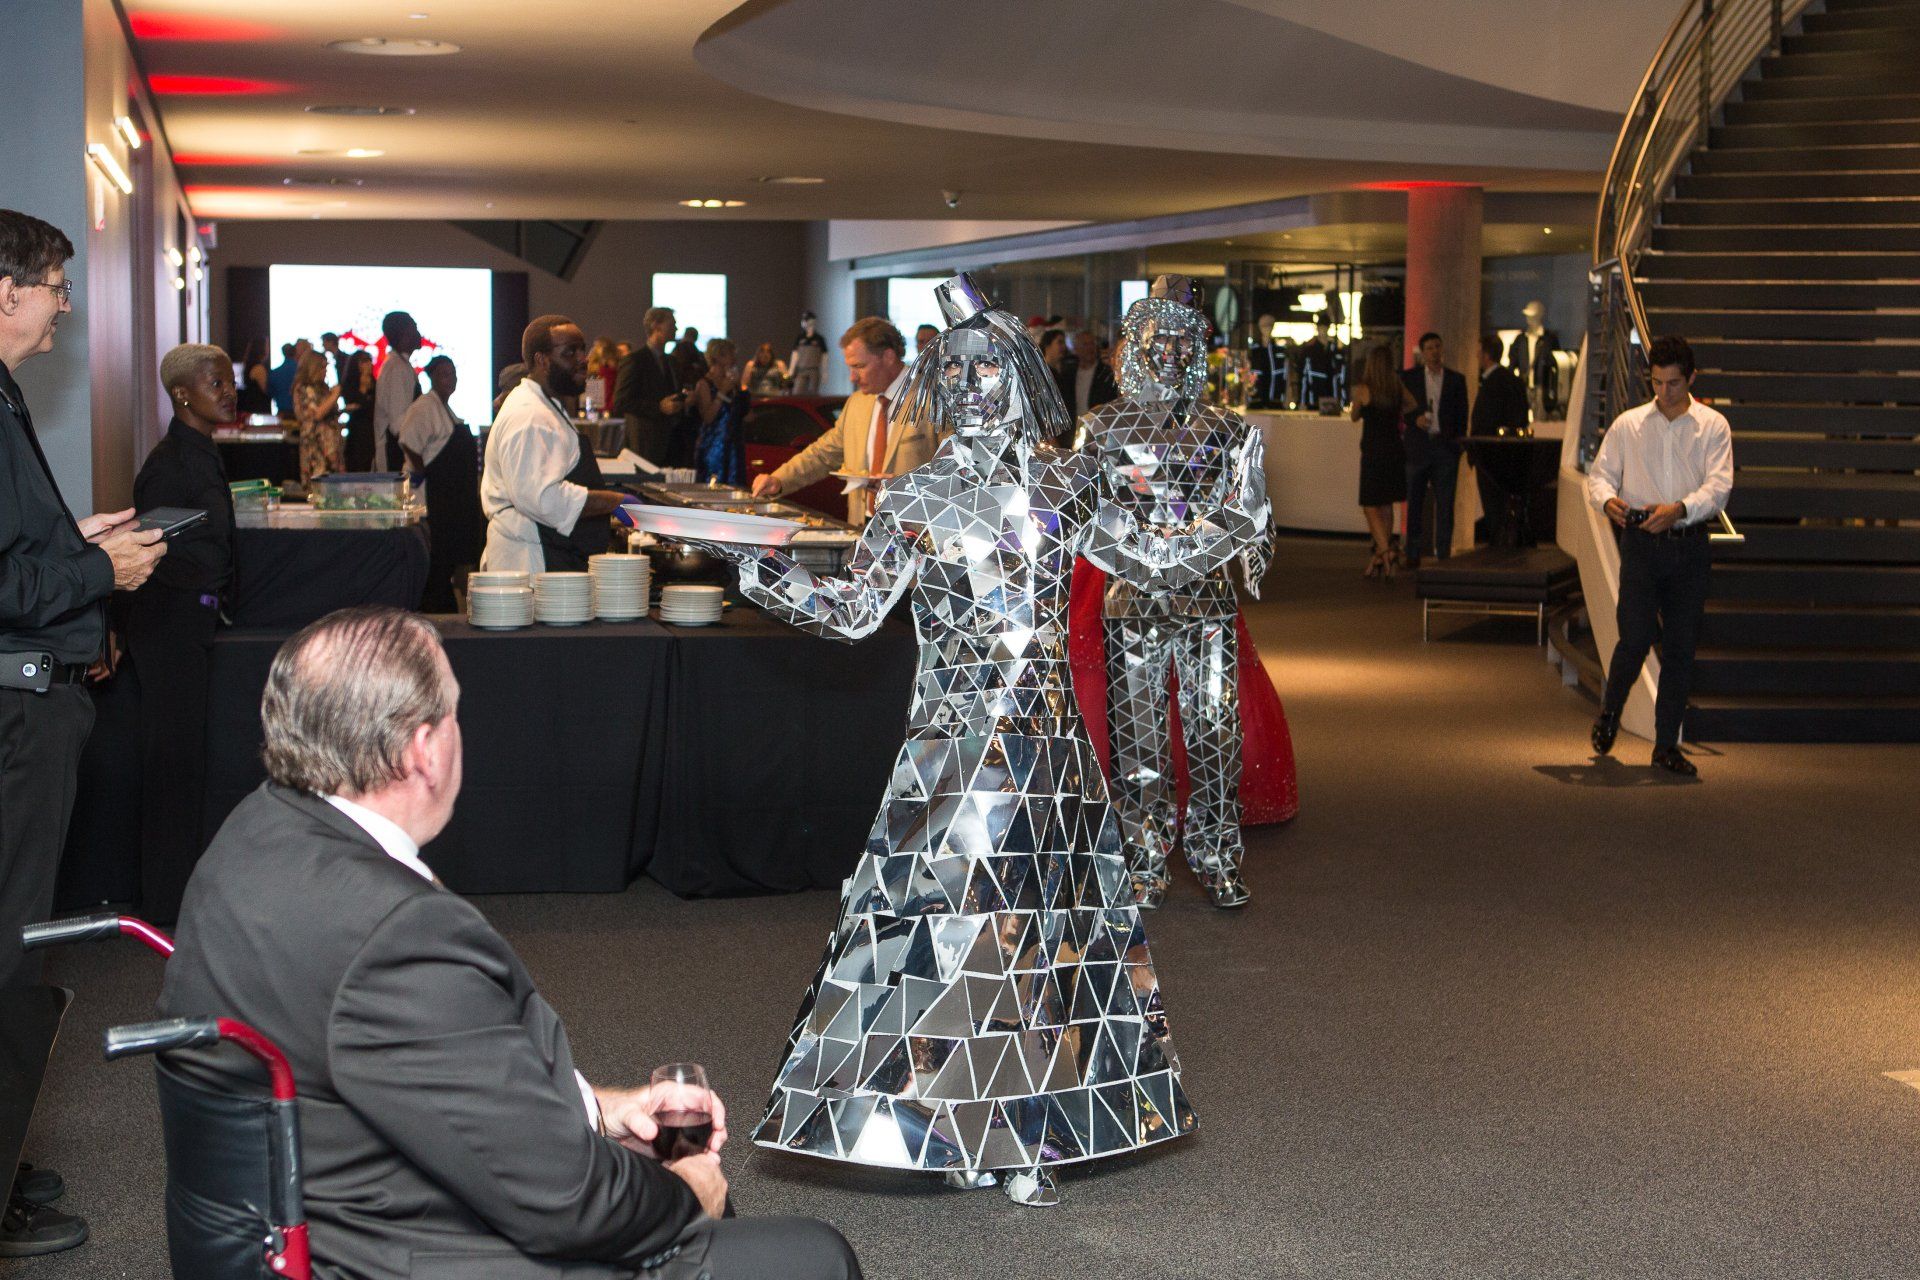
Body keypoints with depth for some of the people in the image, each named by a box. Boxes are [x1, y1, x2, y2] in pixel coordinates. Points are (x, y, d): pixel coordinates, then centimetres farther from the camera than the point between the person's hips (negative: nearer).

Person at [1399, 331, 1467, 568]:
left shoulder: (1456, 379, 8)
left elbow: (1462, 415, 9)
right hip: (1417, 447, 0)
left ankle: (1443, 554, 4)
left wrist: (1458, 444, 1)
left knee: (1445, 504, 0)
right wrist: (1415, 419, -11)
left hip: (1445, 448, 0)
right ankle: (1413, 554, 8)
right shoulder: (1409, 377, 6)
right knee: (1415, 503, 2)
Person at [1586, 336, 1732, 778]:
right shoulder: (1627, 425, 8)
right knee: (1636, 637, -10)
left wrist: (1679, 509, -23)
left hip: (1690, 545, 1)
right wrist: (1607, 498, -14)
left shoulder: (1713, 426, 5)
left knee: (1681, 648, 3)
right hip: (1641, 543, -1)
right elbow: (1599, 473, 9)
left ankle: (1667, 745, 12)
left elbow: (1719, 486, -6)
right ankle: (1609, 712, 18)